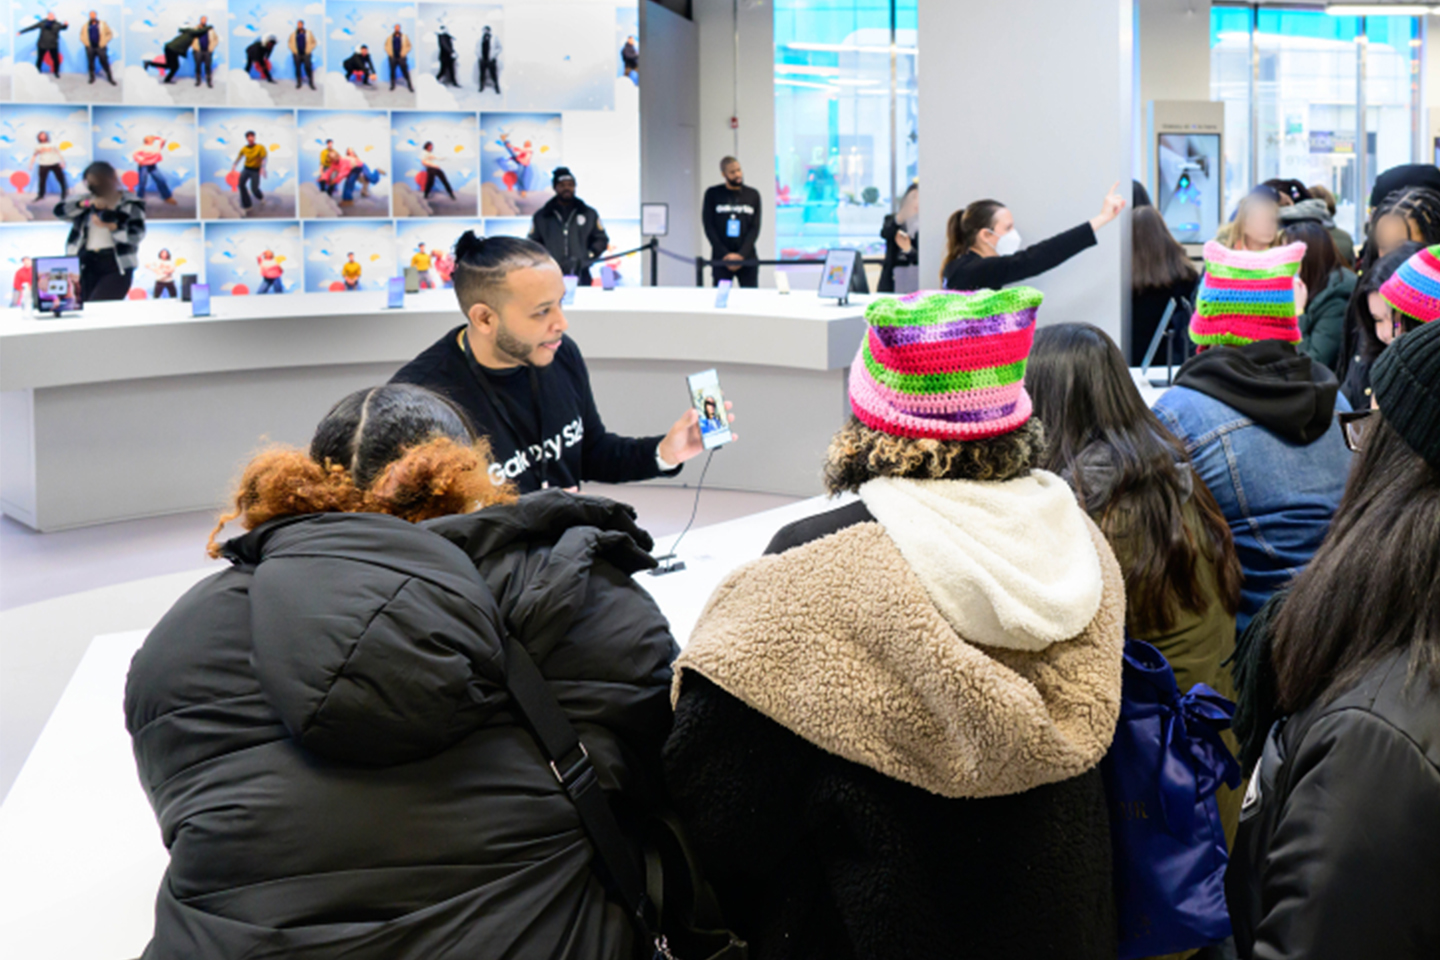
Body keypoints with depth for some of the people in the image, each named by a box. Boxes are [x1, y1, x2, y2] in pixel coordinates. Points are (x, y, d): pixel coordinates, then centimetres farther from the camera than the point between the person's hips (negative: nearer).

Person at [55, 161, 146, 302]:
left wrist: (112, 227, -27)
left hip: (116, 266, -4)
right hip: (85, 264, 4)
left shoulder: (131, 204, 4)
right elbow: (59, 211, 0)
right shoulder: (86, 199, 14)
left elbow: (137, 235, -10)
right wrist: (85, 204, -15)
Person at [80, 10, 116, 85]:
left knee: (104, 62, -3)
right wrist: (84, 41, 3)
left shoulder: (103, 24, 3)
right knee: (90, 62, 5)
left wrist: (104, 42, -5)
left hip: (100, 47, -2)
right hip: (90, 48, 3)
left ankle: (110, 78, 4)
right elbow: (82, 34, 18)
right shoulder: (86, 25, 10)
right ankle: (92, 77, 16)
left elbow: (110, 33, 3)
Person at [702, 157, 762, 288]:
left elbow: (755, 228, 4)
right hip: (721, 259, -1)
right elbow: (709, 227, 0)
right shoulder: (713, 194, 4)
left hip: (747, 258, 1)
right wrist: (725, 255, -9)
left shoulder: (753, 195, 9)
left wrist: (741, 255, -9)